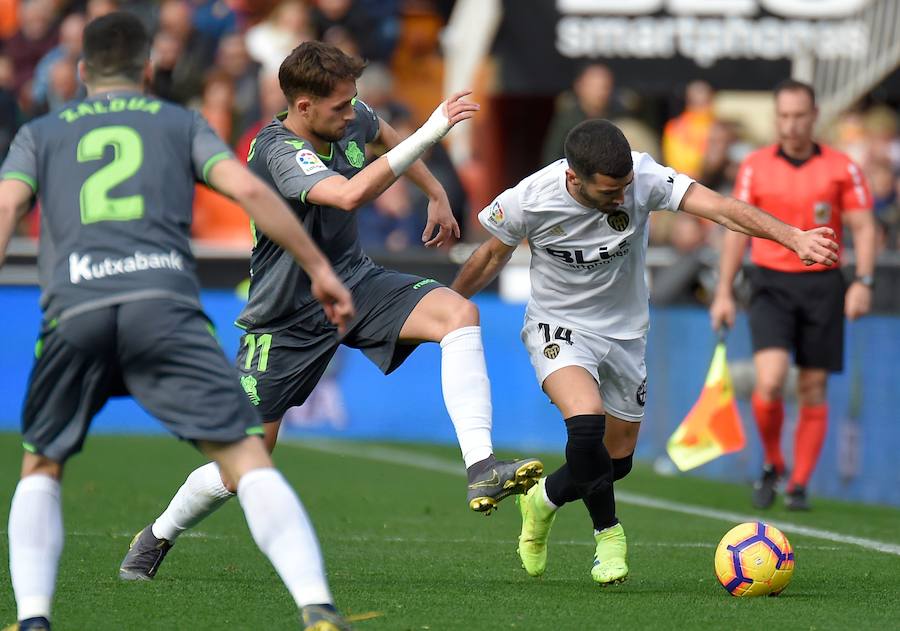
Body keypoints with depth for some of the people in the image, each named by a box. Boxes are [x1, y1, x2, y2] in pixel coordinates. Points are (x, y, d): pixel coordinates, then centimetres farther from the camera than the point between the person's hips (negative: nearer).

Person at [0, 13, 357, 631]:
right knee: (247, 458, -4)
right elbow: (249, 189, 10)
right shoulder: (181, 123, 24)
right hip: (164, 300, -1)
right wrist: (320, 268, 15)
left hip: (75, 310, 1)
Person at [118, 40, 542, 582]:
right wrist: (430, 134, -45)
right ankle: (157, 538, 28)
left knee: (459, 313, -24)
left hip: (354, 282, 6)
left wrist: (436, 193, 24)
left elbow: (383, 133, 24)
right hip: (287, 318, -6)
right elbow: (349, 194, -45)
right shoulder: (278, 151, -27)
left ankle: (481, 470, -32)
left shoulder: (351, 118, -4)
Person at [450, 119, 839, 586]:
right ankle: (607, 531, -7)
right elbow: (493, 255, -4)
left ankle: (544, 500, 42)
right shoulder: (529, 200, -24)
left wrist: (794, 237, -45)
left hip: (625, 333, 3)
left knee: (616, 461, 11)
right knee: (587, 421, -30)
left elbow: (719, 208, -33)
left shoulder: (643, 179, -24)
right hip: (559, 328, -3)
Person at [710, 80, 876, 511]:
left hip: (822, 285, 0)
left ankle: (799, 486, 12)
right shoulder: (755, 167, 3)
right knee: (771, 380, -18)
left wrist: (863, 282, -12)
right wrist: (724, 293, 4)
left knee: (813, 391, 2)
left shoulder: (841, 168, 1)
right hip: (771, 283, 0)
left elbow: (863, 227, 1)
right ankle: (772, 465, 6)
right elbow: (737, 231, 7)